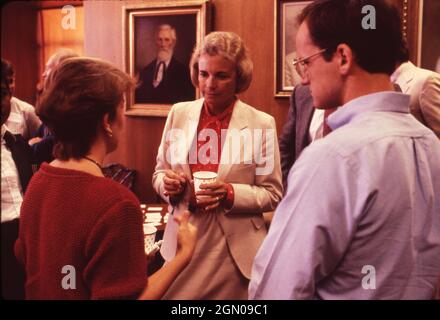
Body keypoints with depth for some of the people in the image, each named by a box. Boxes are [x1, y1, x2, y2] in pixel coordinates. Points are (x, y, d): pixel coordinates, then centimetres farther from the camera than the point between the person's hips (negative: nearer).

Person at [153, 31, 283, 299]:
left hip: (235, 247, -2)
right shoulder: (179, 113, 1)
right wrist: (169, 184, -13)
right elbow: (159, 172, 10)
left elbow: (273, 194, -4)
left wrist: (230, 194, -20)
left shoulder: (262, 123, -7)